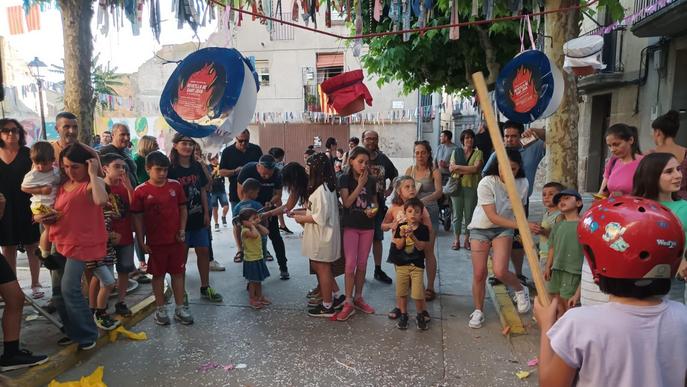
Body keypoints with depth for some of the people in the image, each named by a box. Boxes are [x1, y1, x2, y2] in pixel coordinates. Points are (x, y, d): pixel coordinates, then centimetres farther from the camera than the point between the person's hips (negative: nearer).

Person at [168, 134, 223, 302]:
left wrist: (206, 213, 6)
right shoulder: (171, 169, -10)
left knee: (204, 251, 9)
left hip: (198, 217, 5)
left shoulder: (197, 167, 6)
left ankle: (205, 288, 22)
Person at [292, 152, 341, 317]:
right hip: (320, 236, 9)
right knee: (323, 269, 18)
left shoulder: (321, 190, -22)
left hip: (322, 237, -9)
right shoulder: (327, 187, 8)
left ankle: (327, 306, 16)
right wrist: (303, 213, 9)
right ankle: (331, 297, 29)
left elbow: (320, 217, -24)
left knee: (323, 270, 3)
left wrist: (302, 219, -13)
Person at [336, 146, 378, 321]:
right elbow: (346, 203, -16)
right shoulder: (345, 179, -7)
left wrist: (374, 209, -7)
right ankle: (348, 302, 2)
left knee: (362, 264, 10)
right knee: (350, 264, -6)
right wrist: (360, 184, -18)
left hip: (367, 226, 4)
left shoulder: (371, 180, 4)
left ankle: (358, 298, 22)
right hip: (350, 226, -4)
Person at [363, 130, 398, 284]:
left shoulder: (383, 159, 7)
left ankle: (378, 270, 25)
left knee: (377, 238, 13)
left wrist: (389, 190, 11)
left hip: (378, 204, 4)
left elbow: (394, 176, 21)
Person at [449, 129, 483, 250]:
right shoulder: (456, 151, 8)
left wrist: (458, 167, -9)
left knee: (469, 215, 5)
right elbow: (451, 168, -2)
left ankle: (467, 239, 16)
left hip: (471, 187, -1)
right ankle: (456, 239, 12)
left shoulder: (478, 153, 4)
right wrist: (469, 170, -11)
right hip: (457, 186, 1)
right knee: (457, 214, 4)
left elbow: (476, 168, -11)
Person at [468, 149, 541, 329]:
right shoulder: (486, 183, -25)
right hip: (481, 228, -1)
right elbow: (493, 217, -28)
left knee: (500, 271, -16)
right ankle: (478, 311, 20)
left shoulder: (522, 183, -12)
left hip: (504, 229, 1)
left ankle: (521, 290, 17)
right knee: (479, 274, -2)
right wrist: (522, 225, -35)